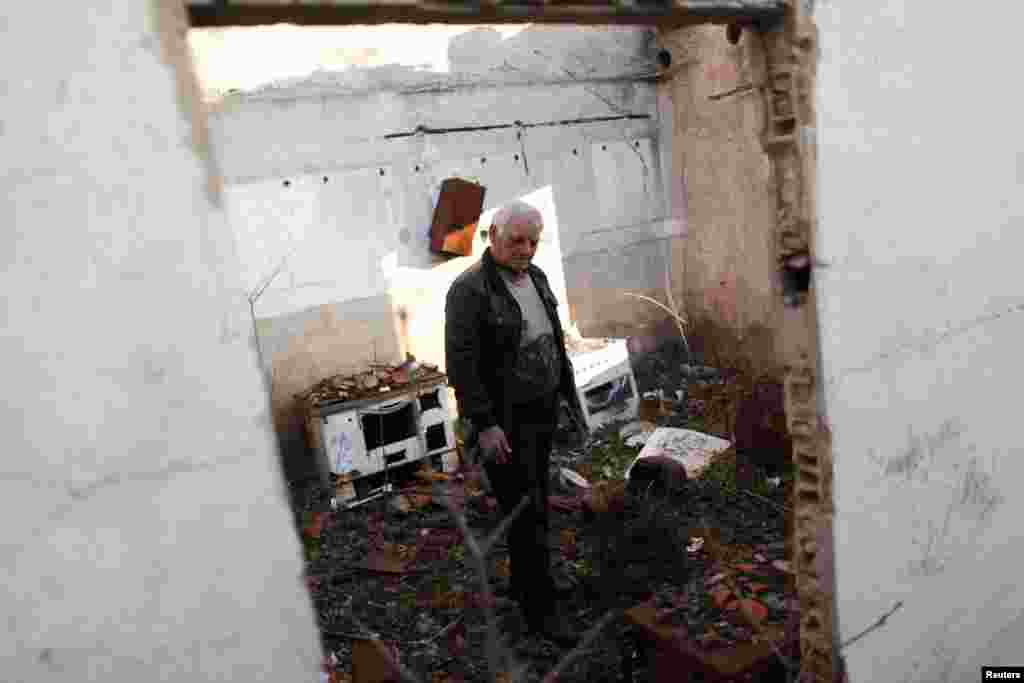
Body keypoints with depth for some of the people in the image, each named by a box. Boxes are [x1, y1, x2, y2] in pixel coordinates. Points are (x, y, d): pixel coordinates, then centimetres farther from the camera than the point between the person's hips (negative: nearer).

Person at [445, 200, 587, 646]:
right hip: (504, 420, -8)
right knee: (526, 513, 0)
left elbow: (555, 342, 15)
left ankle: (526, 580, 38)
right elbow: (460, 363, -21)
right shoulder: (470, 289, -18)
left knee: (534, 505, 19)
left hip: (542, 413, 8)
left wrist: (570, 396, 15)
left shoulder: (536, 278, 6)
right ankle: (538, 608, 16)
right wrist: (484, 425, -22)